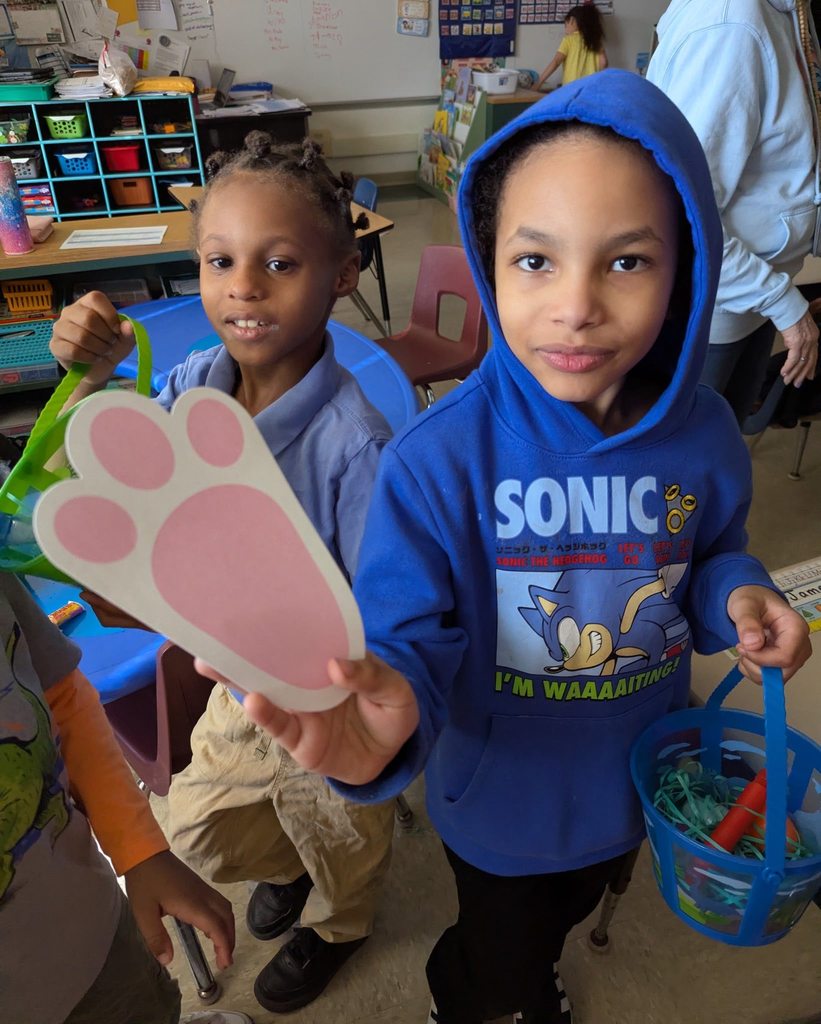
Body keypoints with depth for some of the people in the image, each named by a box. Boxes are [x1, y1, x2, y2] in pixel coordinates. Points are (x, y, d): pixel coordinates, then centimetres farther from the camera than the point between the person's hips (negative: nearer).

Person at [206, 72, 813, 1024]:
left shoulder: (702, 437, -17)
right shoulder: (436, 459, -30)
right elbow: (409, 637, -28)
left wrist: (735, 596, -21)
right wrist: (387, 709, -51)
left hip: (635, 784, 4)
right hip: (503, 800, -3)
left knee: (563, 918, 36)